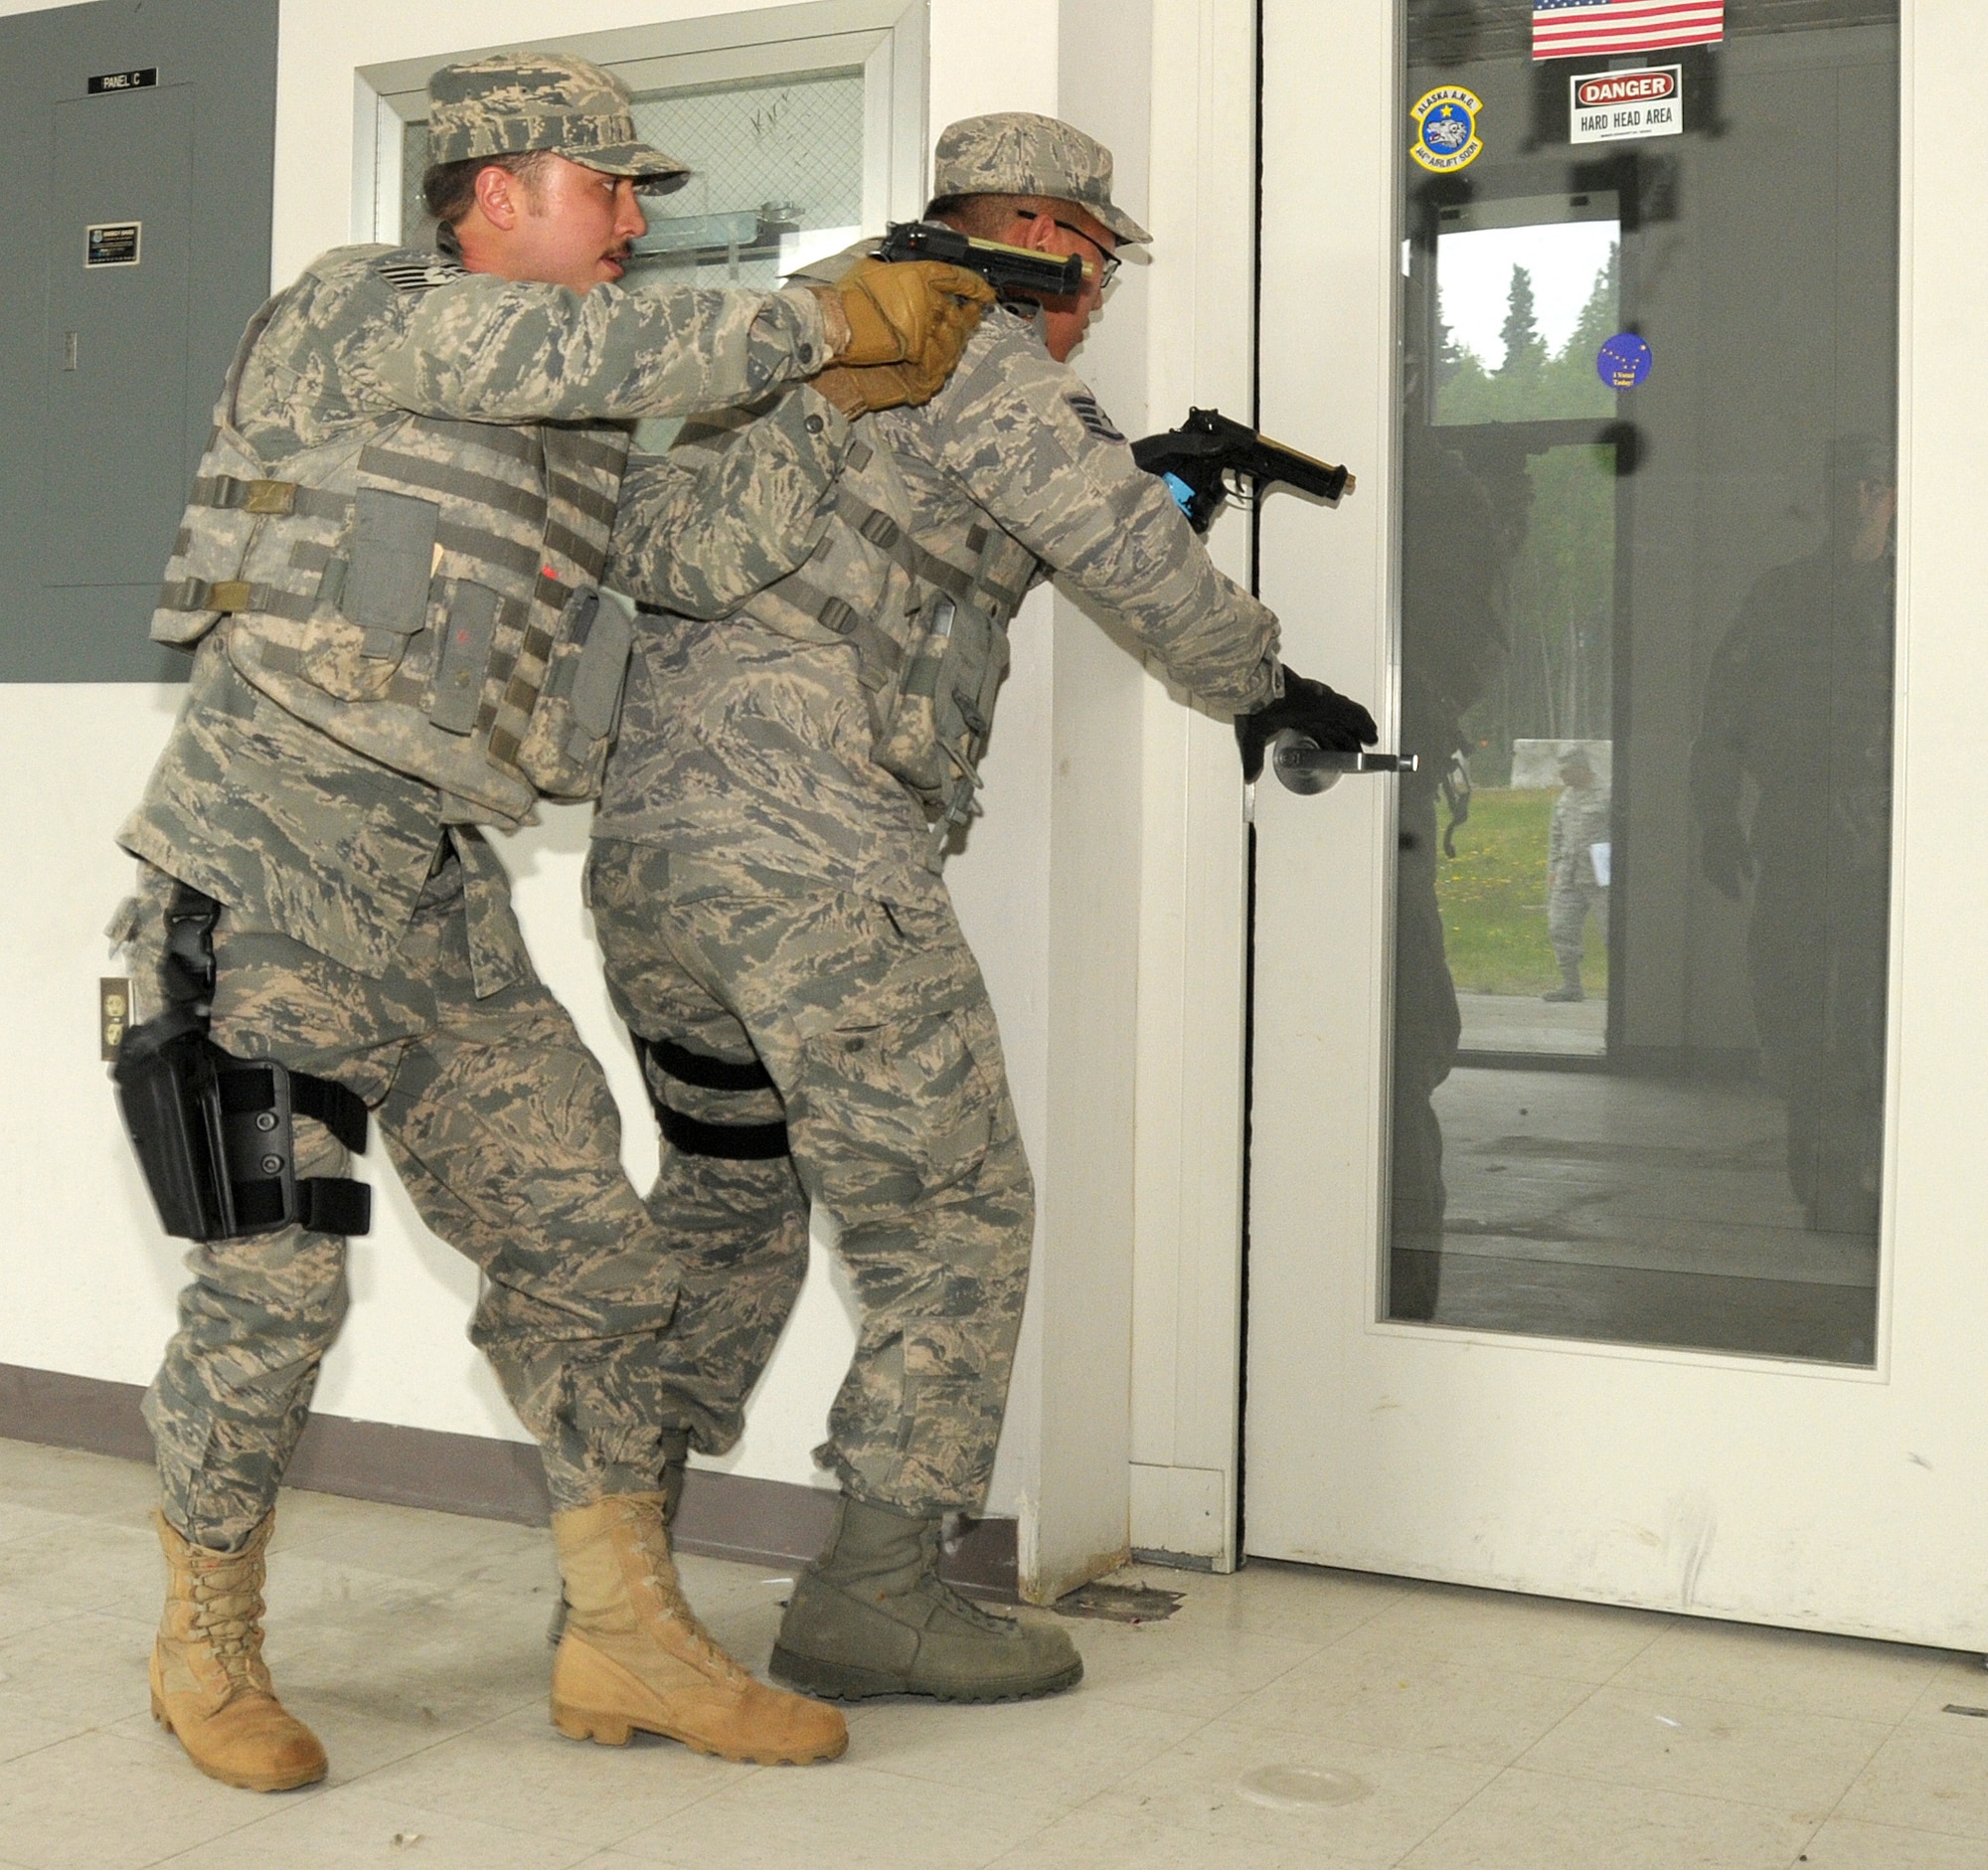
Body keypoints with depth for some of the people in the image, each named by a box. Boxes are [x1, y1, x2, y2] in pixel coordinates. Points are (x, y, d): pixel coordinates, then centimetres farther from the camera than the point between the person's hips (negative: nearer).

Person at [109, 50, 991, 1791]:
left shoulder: (585, 446, 17)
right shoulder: (353, 310, -3)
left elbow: (709, 553, 1)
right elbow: (598, 353, -17)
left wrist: (849, 389, -5)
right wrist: (820, 317, -11)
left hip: (442, 900, 7)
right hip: (264, 865, -7)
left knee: (585, 1244, 3)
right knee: (276, 1279, -8)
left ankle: (630, 1639, 14)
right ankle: (206, 1645, 14)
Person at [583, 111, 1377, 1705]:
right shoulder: (971, 342, -3)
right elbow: (1130, 556, -6)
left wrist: (1159, 467, 31)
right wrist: (1265, 687, 10)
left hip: (642, 839, 9)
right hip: (813, 854, -9)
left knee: (727, 1203, 21)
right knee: (950, 1220, 3)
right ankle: (873, 1595, 6)